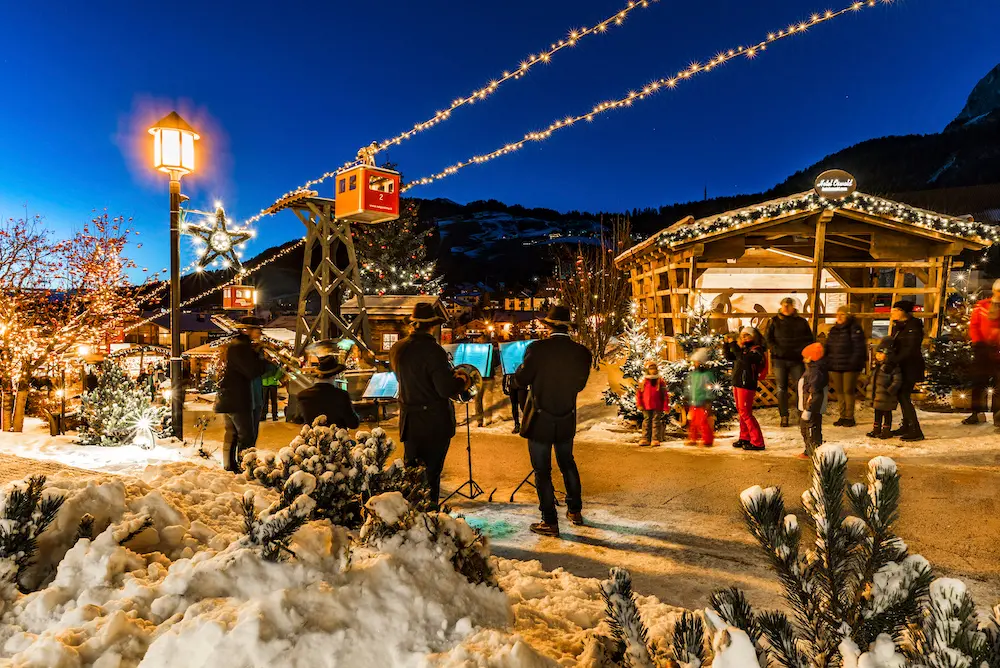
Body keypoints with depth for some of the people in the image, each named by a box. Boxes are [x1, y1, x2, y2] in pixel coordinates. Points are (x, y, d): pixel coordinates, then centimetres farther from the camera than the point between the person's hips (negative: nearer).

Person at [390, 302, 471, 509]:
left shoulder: (397, 349, 1)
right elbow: (446, 390, -23)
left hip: (409, 422, 6)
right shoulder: (433, 350, -21)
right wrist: (461, 380, -3)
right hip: (435, 423, -6)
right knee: (431, 474, 4)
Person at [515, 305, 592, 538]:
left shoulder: (537, 348, -18)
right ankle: (575, 510, 34)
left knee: (542, 471, 5)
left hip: (540, 420, -4)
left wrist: (526, 361, 7)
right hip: (567, 420, 4)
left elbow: (521, 379, -9)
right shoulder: (582, 353, -6)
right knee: (567, 463, 24)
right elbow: (580, 385, 6)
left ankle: (550, 522, 9)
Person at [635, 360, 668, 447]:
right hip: (646, 407, 1)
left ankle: (655, 439, 4)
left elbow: (665, 395, 4)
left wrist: (665, 406, 1)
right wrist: (639, 404, -1)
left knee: (656, 422, 1)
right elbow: (638, 393, 6)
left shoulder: (661, 381, 3)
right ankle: (645, 439, 12)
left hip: (657, 407, -1)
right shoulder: (643, 381, 4)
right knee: (646, 422, 7)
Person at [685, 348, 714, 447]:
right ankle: (693, 439, 25)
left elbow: (710, 390, -11)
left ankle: (707, 440, 4)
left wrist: (708, 402, -15)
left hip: (703, 404, -7)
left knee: (703, 423, -7)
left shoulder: (707, 375, -9)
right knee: (692, 422, 13)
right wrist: (687, 400, 19)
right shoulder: (691, 374, 13)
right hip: (693, 404, 7)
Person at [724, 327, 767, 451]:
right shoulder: (743, 349, 13)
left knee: (745, 413, -9)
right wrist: (727, 344, 6)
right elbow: (729, 357, 18)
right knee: (741, 412, 15)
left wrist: (733, 344, -24)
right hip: (737, 384, 8)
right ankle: (745, 438, 27)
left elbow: (744, 358, -28)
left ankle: (757, 442, -4)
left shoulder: (756, 349, -11)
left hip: (746, 385, -8)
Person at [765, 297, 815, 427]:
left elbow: (810, 340, 9)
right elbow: (769, 339, 5)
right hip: (779, 360, 0)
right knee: (781, 388, 2)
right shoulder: (775, 322, 7)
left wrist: (801, 351, -8)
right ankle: (784, 416, 8)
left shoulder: (801, 322, 7)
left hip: (796, 360, 0)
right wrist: (777, 350, -11)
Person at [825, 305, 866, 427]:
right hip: (835, 366, 6)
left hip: (850, 367, -6)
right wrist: (828, 364, 11)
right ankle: (842, 416, 16)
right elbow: (828, 347, 18)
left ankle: (849, 417, 6)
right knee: (839, 391, 8)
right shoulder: (833, 330, 15)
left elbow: (859, 348, -11)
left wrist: (854, 363, -18)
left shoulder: (854, 329, -6)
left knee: (848, 391, -2)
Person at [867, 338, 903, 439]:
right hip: (877, 396, 8)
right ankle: (876, 430, 24)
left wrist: (890, 390, -26)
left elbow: (897, 381, -19)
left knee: (887, 413, 3)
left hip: (887, 397, -8)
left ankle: (886, 431, 13)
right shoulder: (878, 367, 12)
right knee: (877, 413, 15)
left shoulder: (894, 368, -14)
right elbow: (873, 379, 22)